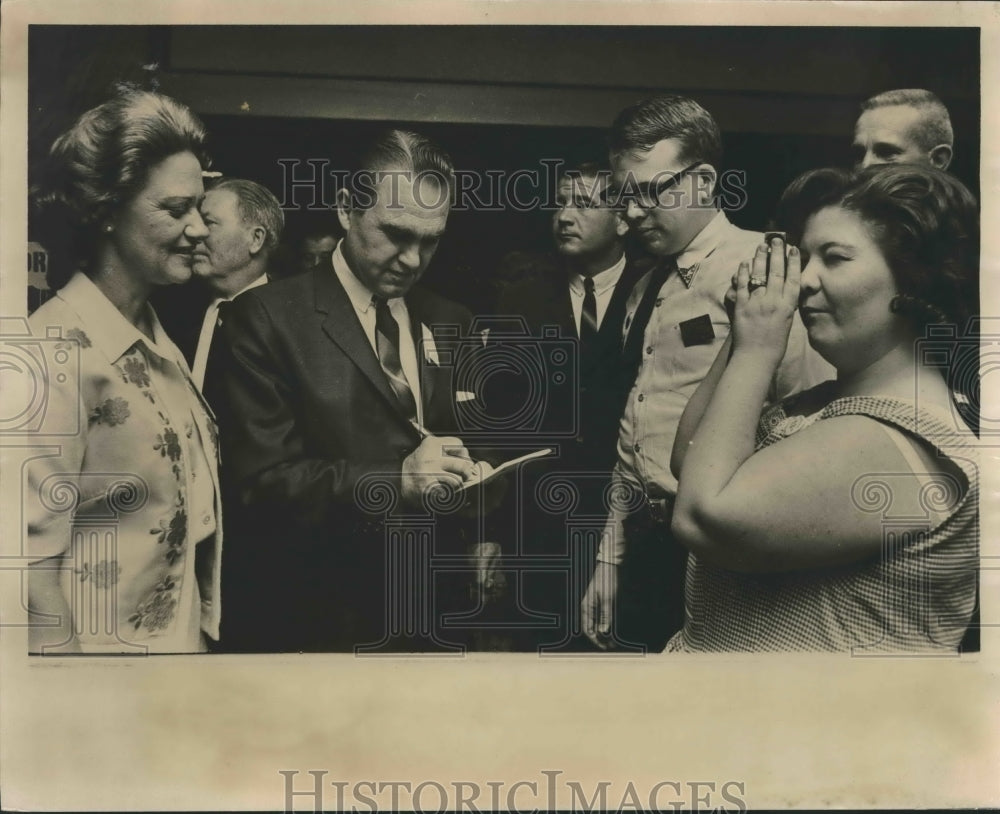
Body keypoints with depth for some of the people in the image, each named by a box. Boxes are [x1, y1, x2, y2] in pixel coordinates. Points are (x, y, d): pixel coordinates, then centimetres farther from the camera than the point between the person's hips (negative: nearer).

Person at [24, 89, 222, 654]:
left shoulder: (156, 339, 4)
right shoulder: (60, 351, -21)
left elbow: (186, 496, 8)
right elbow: (32, 553, -22)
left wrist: (201, 631, 9)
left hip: (182, 638, 8)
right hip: (109, 646, -8)